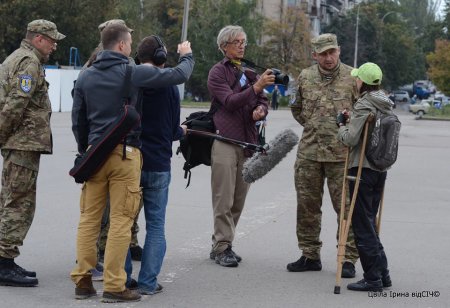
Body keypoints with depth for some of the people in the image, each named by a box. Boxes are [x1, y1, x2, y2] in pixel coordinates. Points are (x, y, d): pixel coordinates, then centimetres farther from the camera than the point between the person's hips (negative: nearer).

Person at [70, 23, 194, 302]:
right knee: (121, 220, -2)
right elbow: (179, 75, -2)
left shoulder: (86, 77, 8)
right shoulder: (133, 73, -7)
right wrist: (187, 56, 19)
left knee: (89, 218, 10)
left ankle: (83, 281, 11)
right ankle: (114, 286, 0)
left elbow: (78, 120, 13)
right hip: (125, 154, -5)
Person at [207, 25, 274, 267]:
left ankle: (220, 245, 17)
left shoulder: (249, 73, 18)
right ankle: (222, 247, -3)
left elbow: (262, 102, 19)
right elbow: (230, 101, -15)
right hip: (224, 141, -6)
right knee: (224, 200, -7)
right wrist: (256, 87, -26)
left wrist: (260, 110, -5)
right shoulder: (217, 72, -1)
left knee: (239, 200, 8)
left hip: (248, 142, 6)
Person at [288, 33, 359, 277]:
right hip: (308, 153, 4)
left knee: (346, 207, -3)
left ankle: (348, 259, 5)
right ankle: (310, 255, 21)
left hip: (341, 155, -4)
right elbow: (297, 108, 24)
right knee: (307, 205, 9)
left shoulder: (352, 78, -3)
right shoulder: (305, 77, 8)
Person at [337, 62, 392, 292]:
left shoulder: (363, 105, -14)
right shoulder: (386, 105, 11)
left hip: (362, 169, -8)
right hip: (380, 169, 8)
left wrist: (342, 126, 2)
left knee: (362, 224, -2)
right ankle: (382, 274, 19)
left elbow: (351, 139, -18)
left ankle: (373, 278, 0)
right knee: (369, 222, 17)